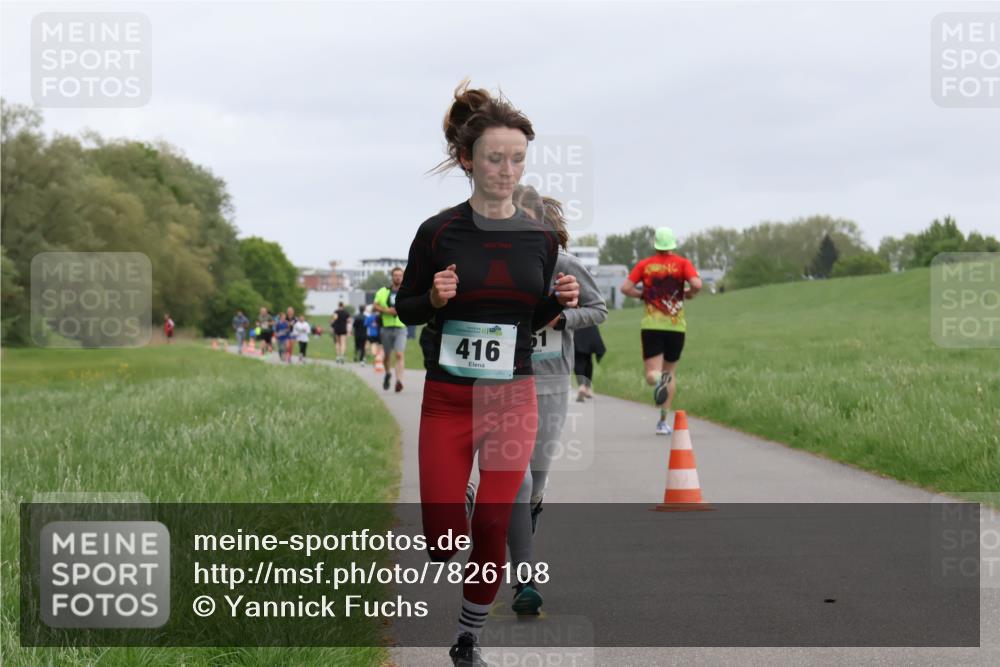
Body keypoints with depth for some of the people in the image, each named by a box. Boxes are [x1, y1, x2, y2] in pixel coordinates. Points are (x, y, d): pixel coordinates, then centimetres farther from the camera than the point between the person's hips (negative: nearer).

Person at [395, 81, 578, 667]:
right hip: (447, 399, -1)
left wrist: (559, 302, -9)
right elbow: (405, 308, 3)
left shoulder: (541, 237, 1)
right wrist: (433, 299, -18)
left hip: (513, 398, 2)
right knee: (446, 538, -4)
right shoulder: (439, 232, -8)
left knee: (493, 526, -5)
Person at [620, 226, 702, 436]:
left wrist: (643, 295, 12)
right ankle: (663, 421, 10)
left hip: (651, 325, 0)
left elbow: (625, 287, -5)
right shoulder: (682, 263, 1)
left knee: (652, 374, -2)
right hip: (676, 325, 0)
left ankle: (659, 379, -40)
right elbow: (696, 284, -15)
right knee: (671, 372, 15)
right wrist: (688, 294, 6)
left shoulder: (645, 265, 5)